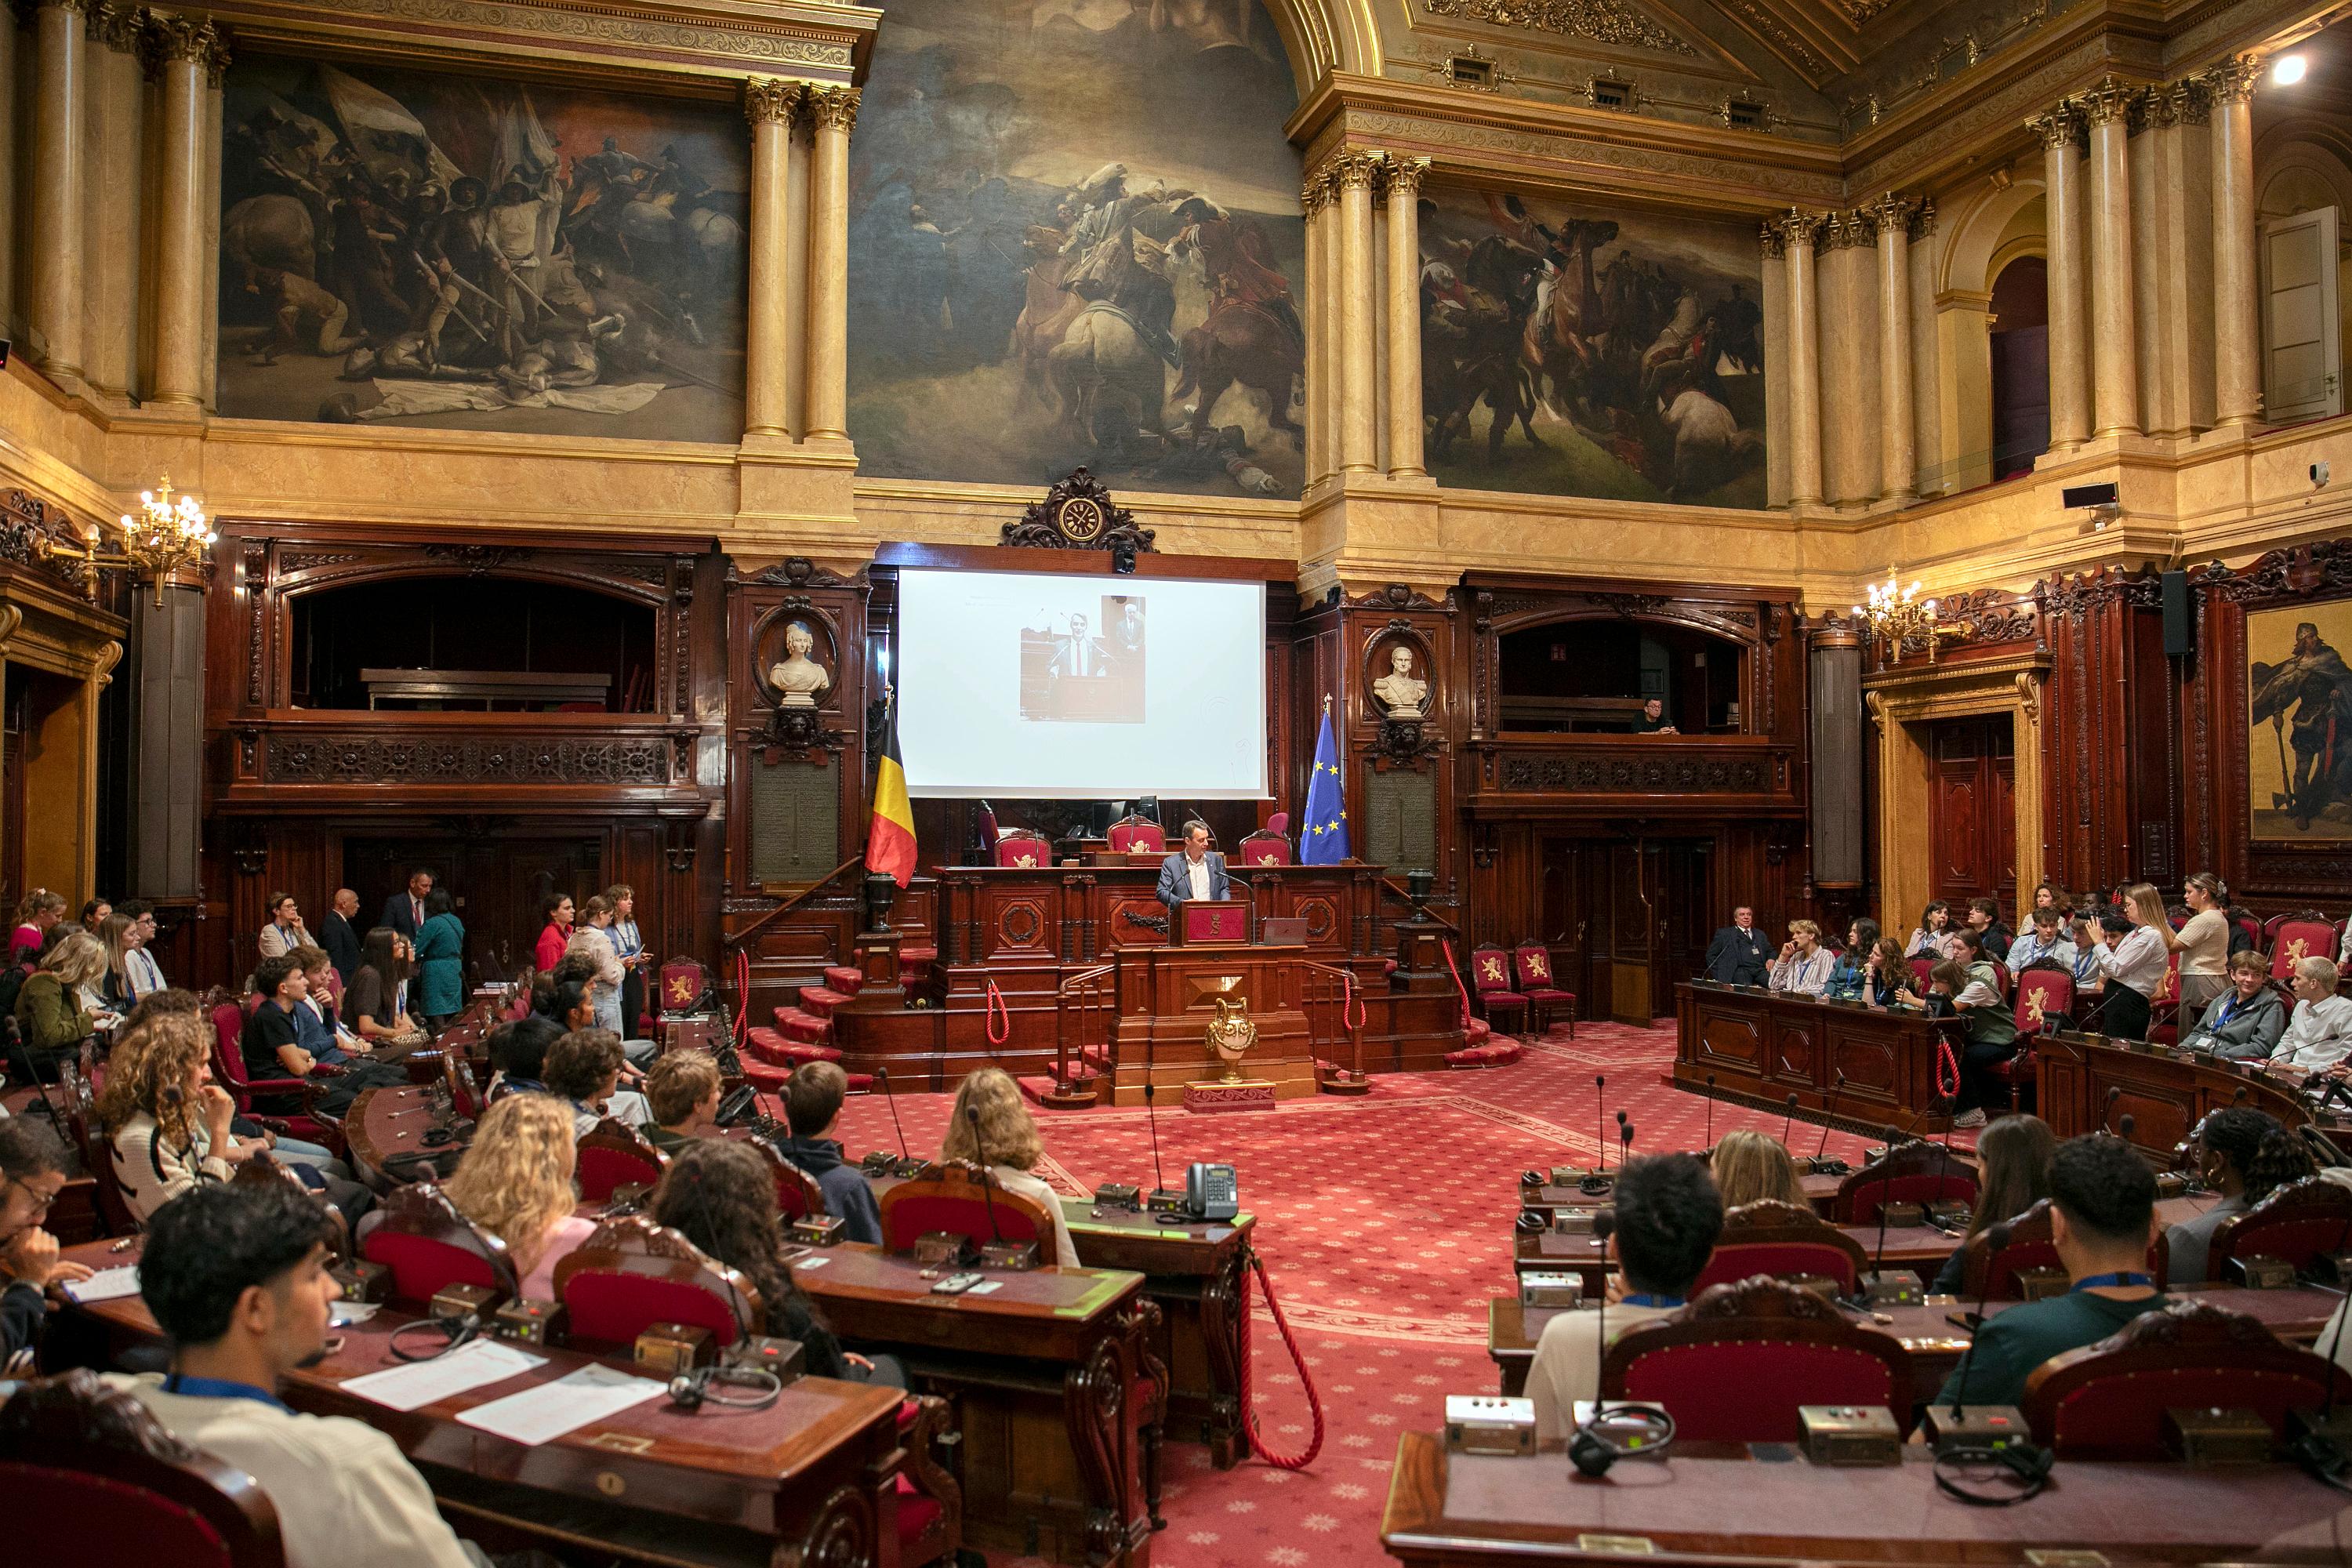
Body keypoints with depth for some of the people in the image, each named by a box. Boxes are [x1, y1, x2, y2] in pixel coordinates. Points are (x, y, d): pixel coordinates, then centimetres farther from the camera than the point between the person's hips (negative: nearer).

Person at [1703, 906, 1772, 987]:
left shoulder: (1759, 934, 28)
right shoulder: (1724, 933, 14)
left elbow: (1770, 951, 33)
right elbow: (1711, 955, 12)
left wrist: (1771, 959, 7)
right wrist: (1719, 978, 0)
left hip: (1760, 970, 3)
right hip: (1740, 970, -3)